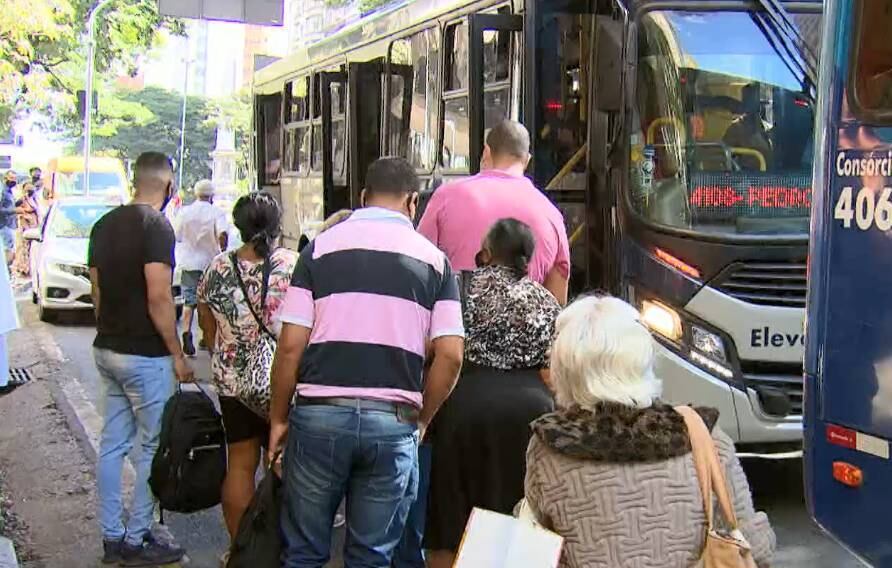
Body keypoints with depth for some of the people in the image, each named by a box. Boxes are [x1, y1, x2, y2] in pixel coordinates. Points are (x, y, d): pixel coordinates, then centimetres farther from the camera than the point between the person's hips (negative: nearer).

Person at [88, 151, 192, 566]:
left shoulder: (104, 225, 10)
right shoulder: (156, 225, -15)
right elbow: (158, 298, -20)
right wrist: (177, 354, -12)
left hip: (107, 349, 8)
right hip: (145, 355, -8)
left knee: (112, 444, 11)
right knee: (152, 448, 2)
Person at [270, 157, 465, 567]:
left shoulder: (321, 247, 3)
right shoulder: (433, 259, 4)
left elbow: (291, 345, -2)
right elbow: (450, 355, -3)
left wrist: (278, 418, 8)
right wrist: (421, 418, 10)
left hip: (320, 414, 0)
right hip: (393, 422, 1)